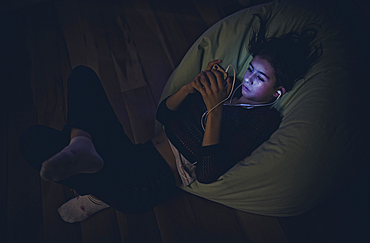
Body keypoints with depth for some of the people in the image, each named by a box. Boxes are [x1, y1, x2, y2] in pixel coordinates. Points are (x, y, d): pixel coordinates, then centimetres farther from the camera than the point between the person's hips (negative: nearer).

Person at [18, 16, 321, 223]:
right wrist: (194, 85, -5)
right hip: (137, 154, 8)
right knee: (82, 75, -1)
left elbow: (208, 173, -19)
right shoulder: (226, 89, 14)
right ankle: (81, 144, -19)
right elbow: (164, 113, 12)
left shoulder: (264, 117, -7)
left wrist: (214, 107, -23)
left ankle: (97, 196, -2)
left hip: (148, 184, -8)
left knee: (34, 140, -16)